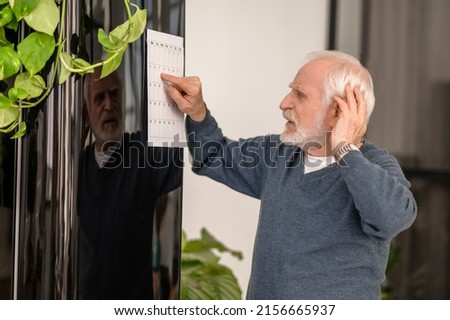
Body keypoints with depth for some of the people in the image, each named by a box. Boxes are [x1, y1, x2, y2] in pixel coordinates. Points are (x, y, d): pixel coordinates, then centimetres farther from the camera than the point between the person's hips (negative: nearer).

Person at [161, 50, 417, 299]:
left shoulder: (375, 167, -10)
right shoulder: (278, 153, 6)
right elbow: (216, 157, 21)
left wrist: (344, 149, -24)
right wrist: (197, 113, 4)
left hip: (340, 296, -5)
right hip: (263, 294, 5)